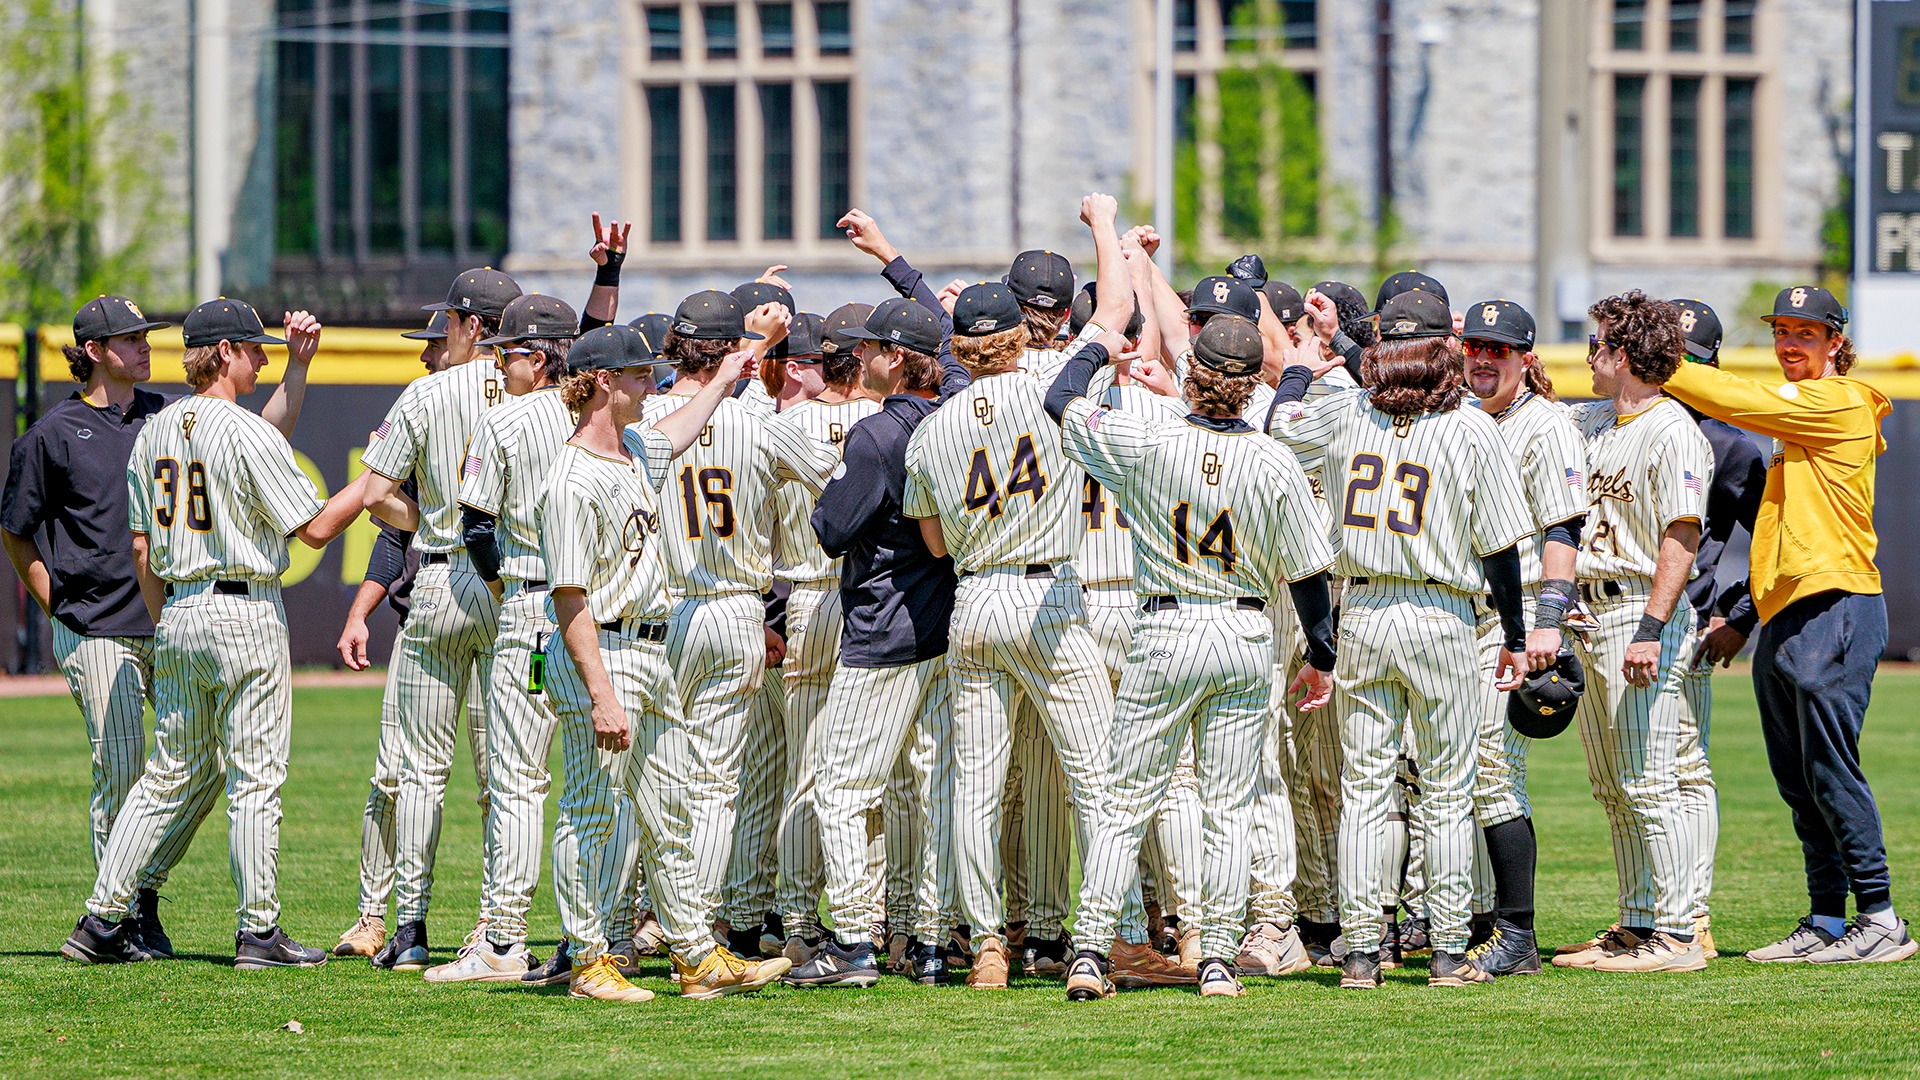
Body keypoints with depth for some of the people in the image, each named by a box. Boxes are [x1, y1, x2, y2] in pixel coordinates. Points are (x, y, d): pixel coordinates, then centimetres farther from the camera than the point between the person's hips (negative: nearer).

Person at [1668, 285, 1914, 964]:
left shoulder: (1838, 402, -5)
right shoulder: (1796, 419, 24)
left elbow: (1736, 401, -14)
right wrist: (1743, 620, 22)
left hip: (1835, 609, -10)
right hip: (1782, 621, 10)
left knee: (1831, 773, -12)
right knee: (1799, 783, 8)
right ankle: (1827, 922, 11)